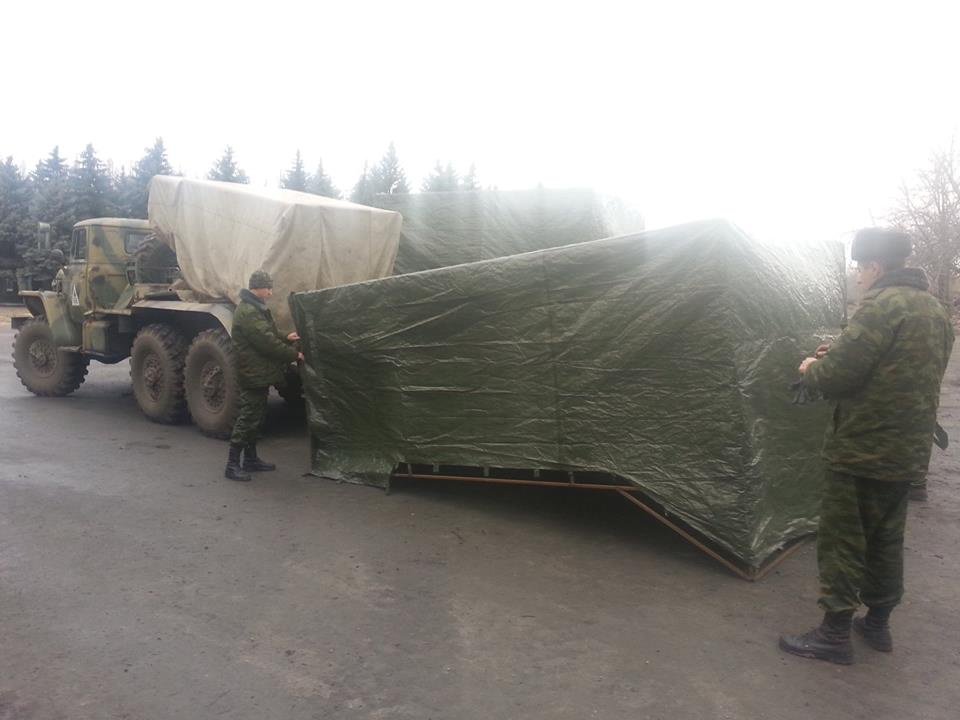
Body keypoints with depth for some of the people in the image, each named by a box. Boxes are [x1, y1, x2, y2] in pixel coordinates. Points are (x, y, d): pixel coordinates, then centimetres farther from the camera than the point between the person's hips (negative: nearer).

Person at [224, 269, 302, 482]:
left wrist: (285, 338, 12)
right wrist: (294, 354, -16)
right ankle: (232, 465, 0)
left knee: (256, 417, 17)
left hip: (258, 374, 11)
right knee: (248, 419, -6)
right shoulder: (248, 312, -20)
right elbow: (267, 341, -23)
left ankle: (251, 459, 27)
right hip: (254, 374, -11)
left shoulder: (255, 308, 15)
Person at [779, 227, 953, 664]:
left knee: (842, 540, 1)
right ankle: (878, 624, 31)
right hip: (908, 450, 9)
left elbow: (837, 377, -22)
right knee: (886, 539, 19)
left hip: (862, 450, -9)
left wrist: (811, 369, 0)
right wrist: (837, 359, 13)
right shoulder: (936, 310, 13)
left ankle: (835, 634, 9)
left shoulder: (881, 305, -17)